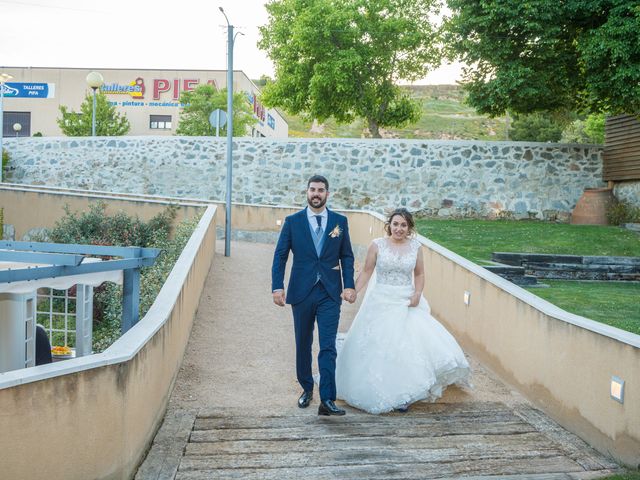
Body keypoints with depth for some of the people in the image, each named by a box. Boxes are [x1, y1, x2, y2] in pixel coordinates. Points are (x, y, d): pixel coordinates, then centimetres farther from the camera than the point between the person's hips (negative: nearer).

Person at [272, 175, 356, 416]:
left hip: (330, 294, -1)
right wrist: (277, 287, -9)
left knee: (328, 347, -7)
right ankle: (307, 389, 32)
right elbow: (280, 255, 0)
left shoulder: (340, 221, 4)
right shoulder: (292, 221, 1)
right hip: (301, 292, 1)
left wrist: (349, 285, -5)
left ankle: (327, 400, -6)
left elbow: (347, 256, 6)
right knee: (303, 345, 14)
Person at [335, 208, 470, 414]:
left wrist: (417, 293, -5)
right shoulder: (377, 245, -2)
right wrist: (353, 291, -10)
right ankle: (379, 393, 18)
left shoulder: (415, 246, 3)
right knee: (378, 348, 1)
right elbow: (367, 271, 1)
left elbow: (419, 274, 12)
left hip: (407, 304, 1)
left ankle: (403, 395, 4)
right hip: (381, 303, -1)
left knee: (409, 344, -10)